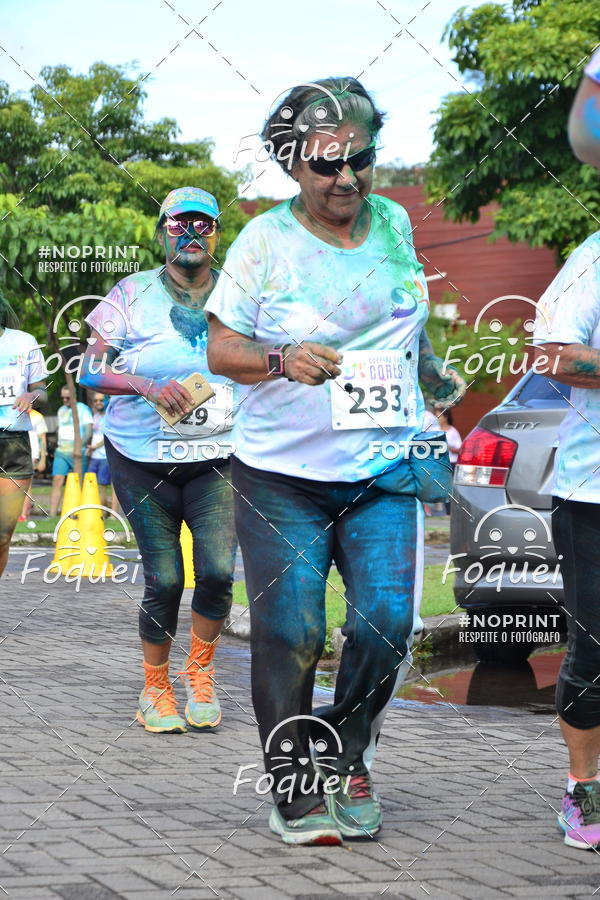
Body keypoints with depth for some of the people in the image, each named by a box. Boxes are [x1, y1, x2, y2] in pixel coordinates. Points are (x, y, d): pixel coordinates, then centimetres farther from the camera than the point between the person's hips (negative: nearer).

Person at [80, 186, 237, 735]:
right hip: (144, 460, -1)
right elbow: (91, 370, -4)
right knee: (164, 580, -4)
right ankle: (155, 687, 18)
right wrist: (150, 386, -19)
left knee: (218, 571, -14)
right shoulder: (133, 294, 1)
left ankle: (200, 670, 12)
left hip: (219, 460, 1)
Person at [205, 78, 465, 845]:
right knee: (289, 635, -4)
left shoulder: (393, 222, 7)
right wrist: (282, 361, -25)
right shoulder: (265, 240, -6)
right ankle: (293, 789, 12)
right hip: (282, 474, -3)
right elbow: (221, 350, -7)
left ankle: (345, 753, 18)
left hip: (382, 471, 3)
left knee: (388, 622, -7)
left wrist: (433, 375, 34)